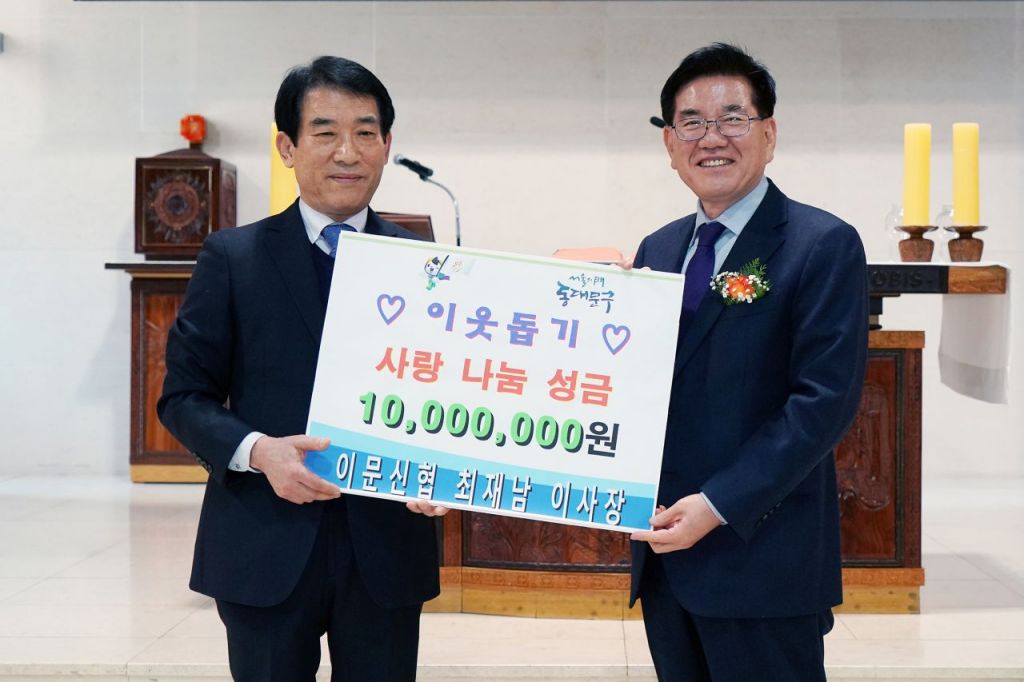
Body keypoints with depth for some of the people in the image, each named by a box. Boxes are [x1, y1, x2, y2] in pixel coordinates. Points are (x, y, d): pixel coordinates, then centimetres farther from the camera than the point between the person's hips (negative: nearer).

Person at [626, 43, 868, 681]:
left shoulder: (825, 245, -8)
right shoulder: (657, 250, 12)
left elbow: (825, 399, -15)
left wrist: (719, 505, -19)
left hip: (762, 557, -6)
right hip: (665, 553, 6)